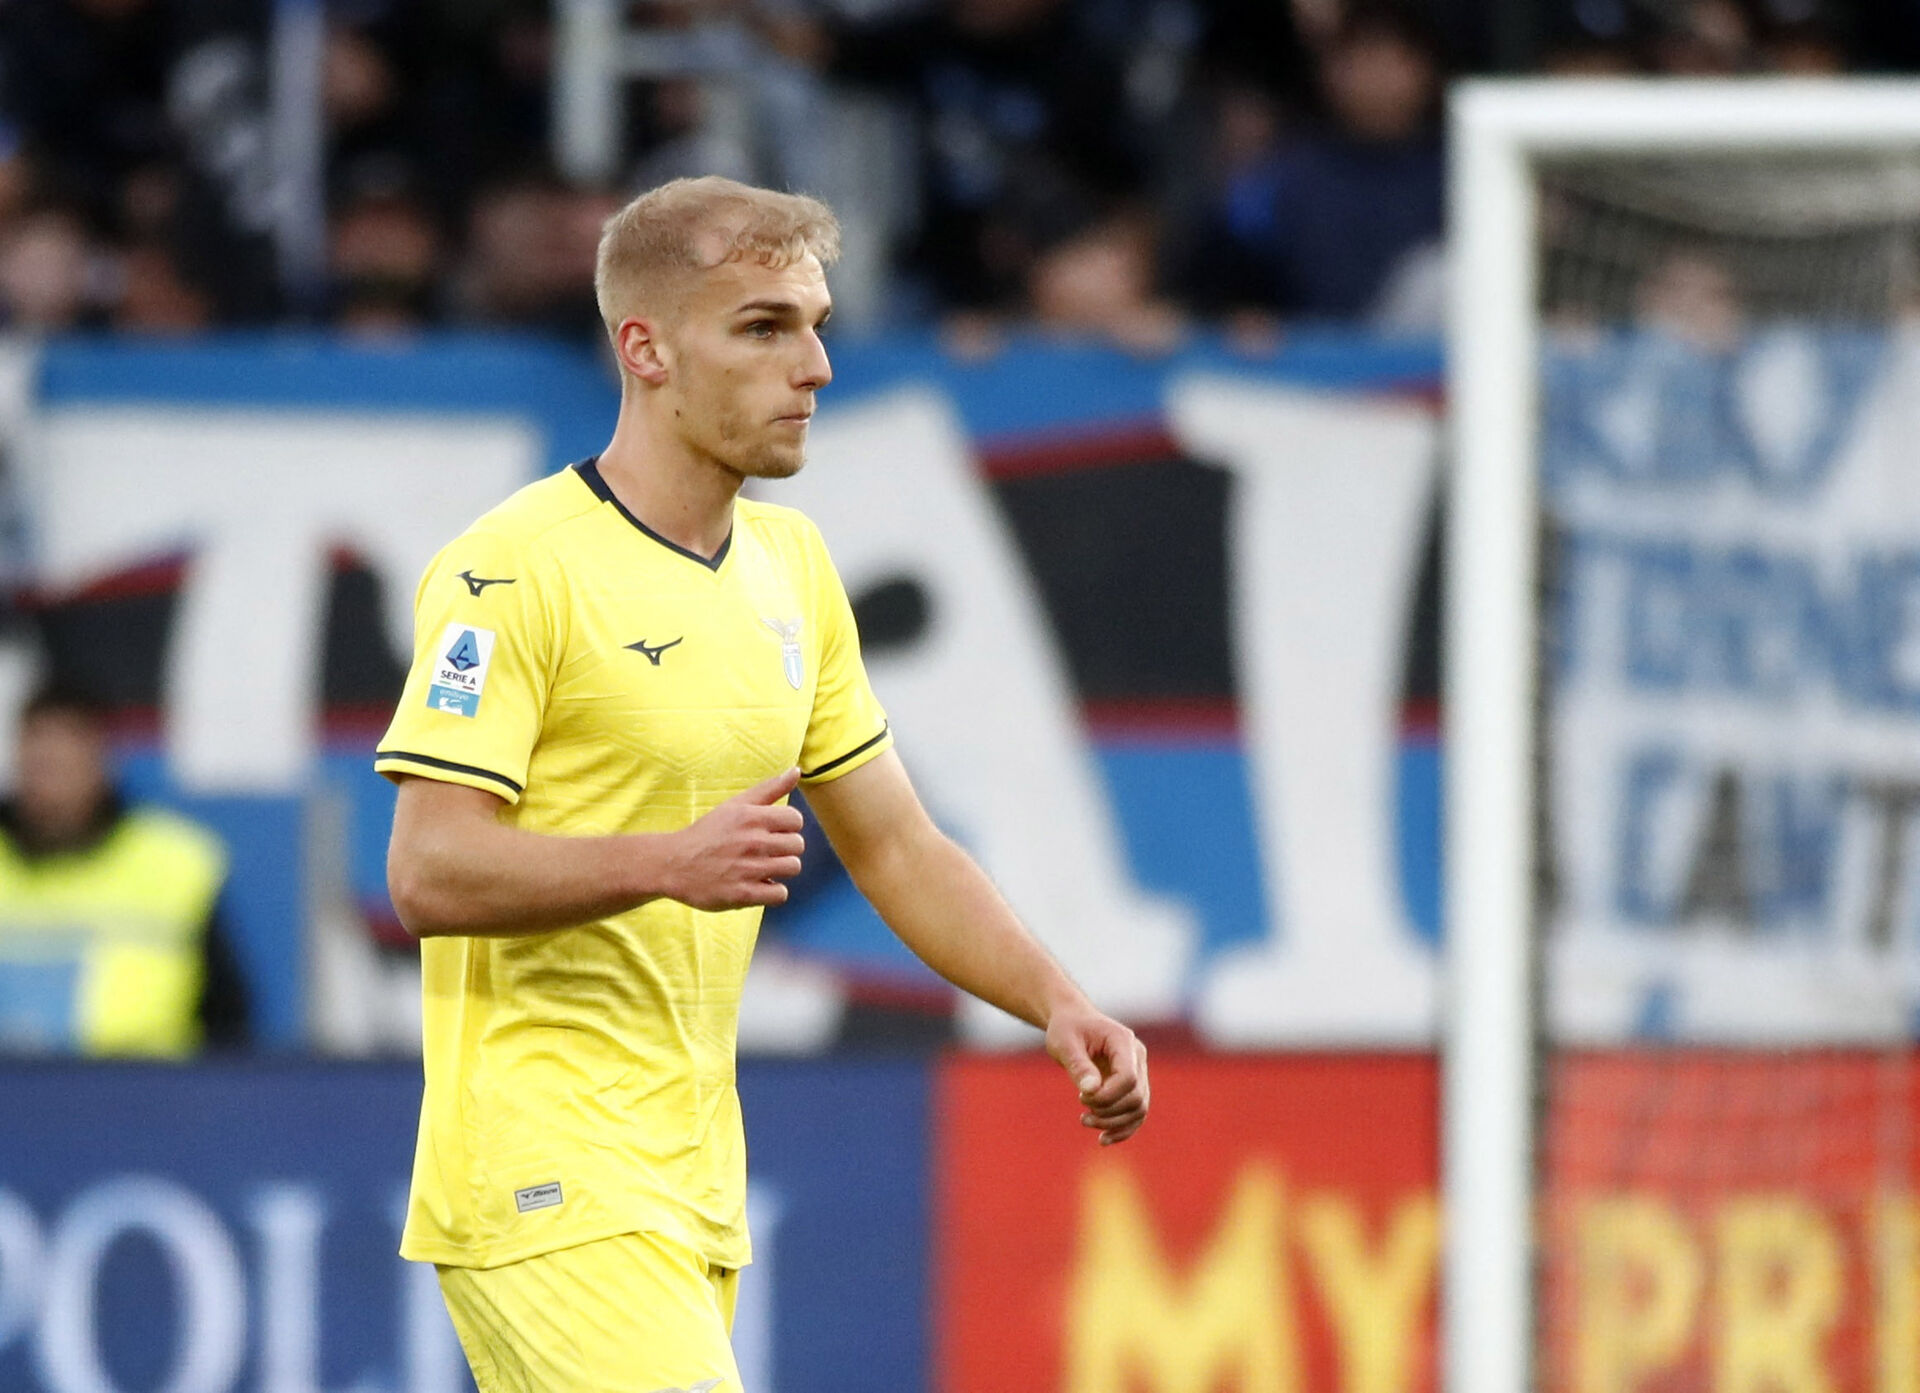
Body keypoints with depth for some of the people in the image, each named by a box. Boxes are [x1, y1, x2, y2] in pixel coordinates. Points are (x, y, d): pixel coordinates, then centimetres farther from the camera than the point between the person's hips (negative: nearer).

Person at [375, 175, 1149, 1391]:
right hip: (548, 1182, -8)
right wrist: (666, 862, -30)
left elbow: (895, 844, 19)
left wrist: (1056, 1003, 4)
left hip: (695, 1185, 8)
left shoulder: (789, 563, 15)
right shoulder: (513, 571, -11)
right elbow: (428, 872, -17)